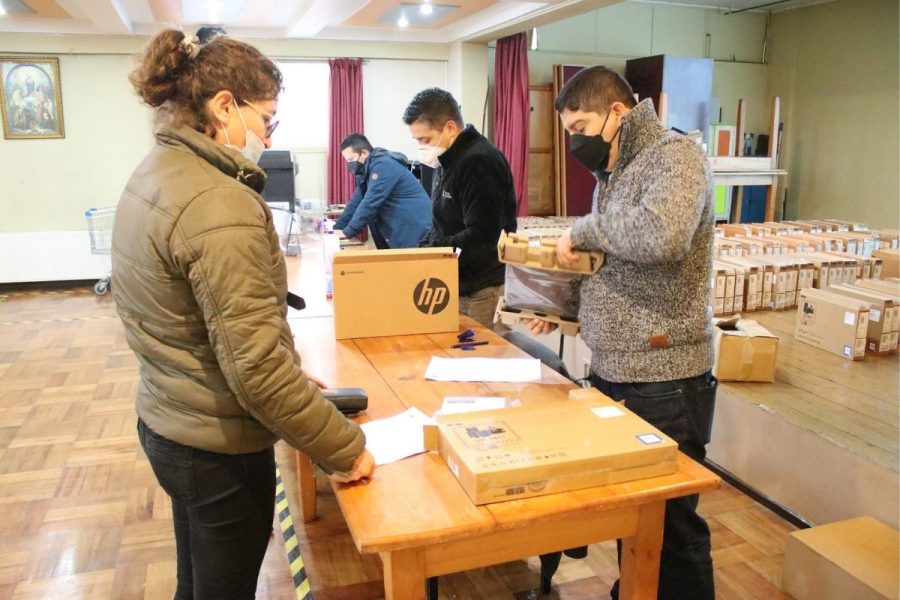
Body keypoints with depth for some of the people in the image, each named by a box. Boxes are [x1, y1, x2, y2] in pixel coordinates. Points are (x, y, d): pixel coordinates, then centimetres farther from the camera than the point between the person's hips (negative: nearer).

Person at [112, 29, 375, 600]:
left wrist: (292, 376, 13)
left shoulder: (154, 174, 3)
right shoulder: (220, 207, -27)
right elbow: (254, 366, -29)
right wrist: (345, 447, -18)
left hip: (166, 421, 9)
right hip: (218, 445, -9)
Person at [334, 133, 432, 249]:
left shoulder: (383, 165, -17)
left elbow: (370, 204, -22)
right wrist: (337, 228, 4)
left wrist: (347, 232, -18)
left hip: (414, 232, -9)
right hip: (399, 232, 9)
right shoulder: (365, 172, 13)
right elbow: (356, 202, 14)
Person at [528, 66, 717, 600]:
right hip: (611, 371, 9)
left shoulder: (675, 156, -12)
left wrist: (584, 229, -18)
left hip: (662, 381, -8)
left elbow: (661, 235, -34)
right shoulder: (615, 173, 15)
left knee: (669, 525, 5)